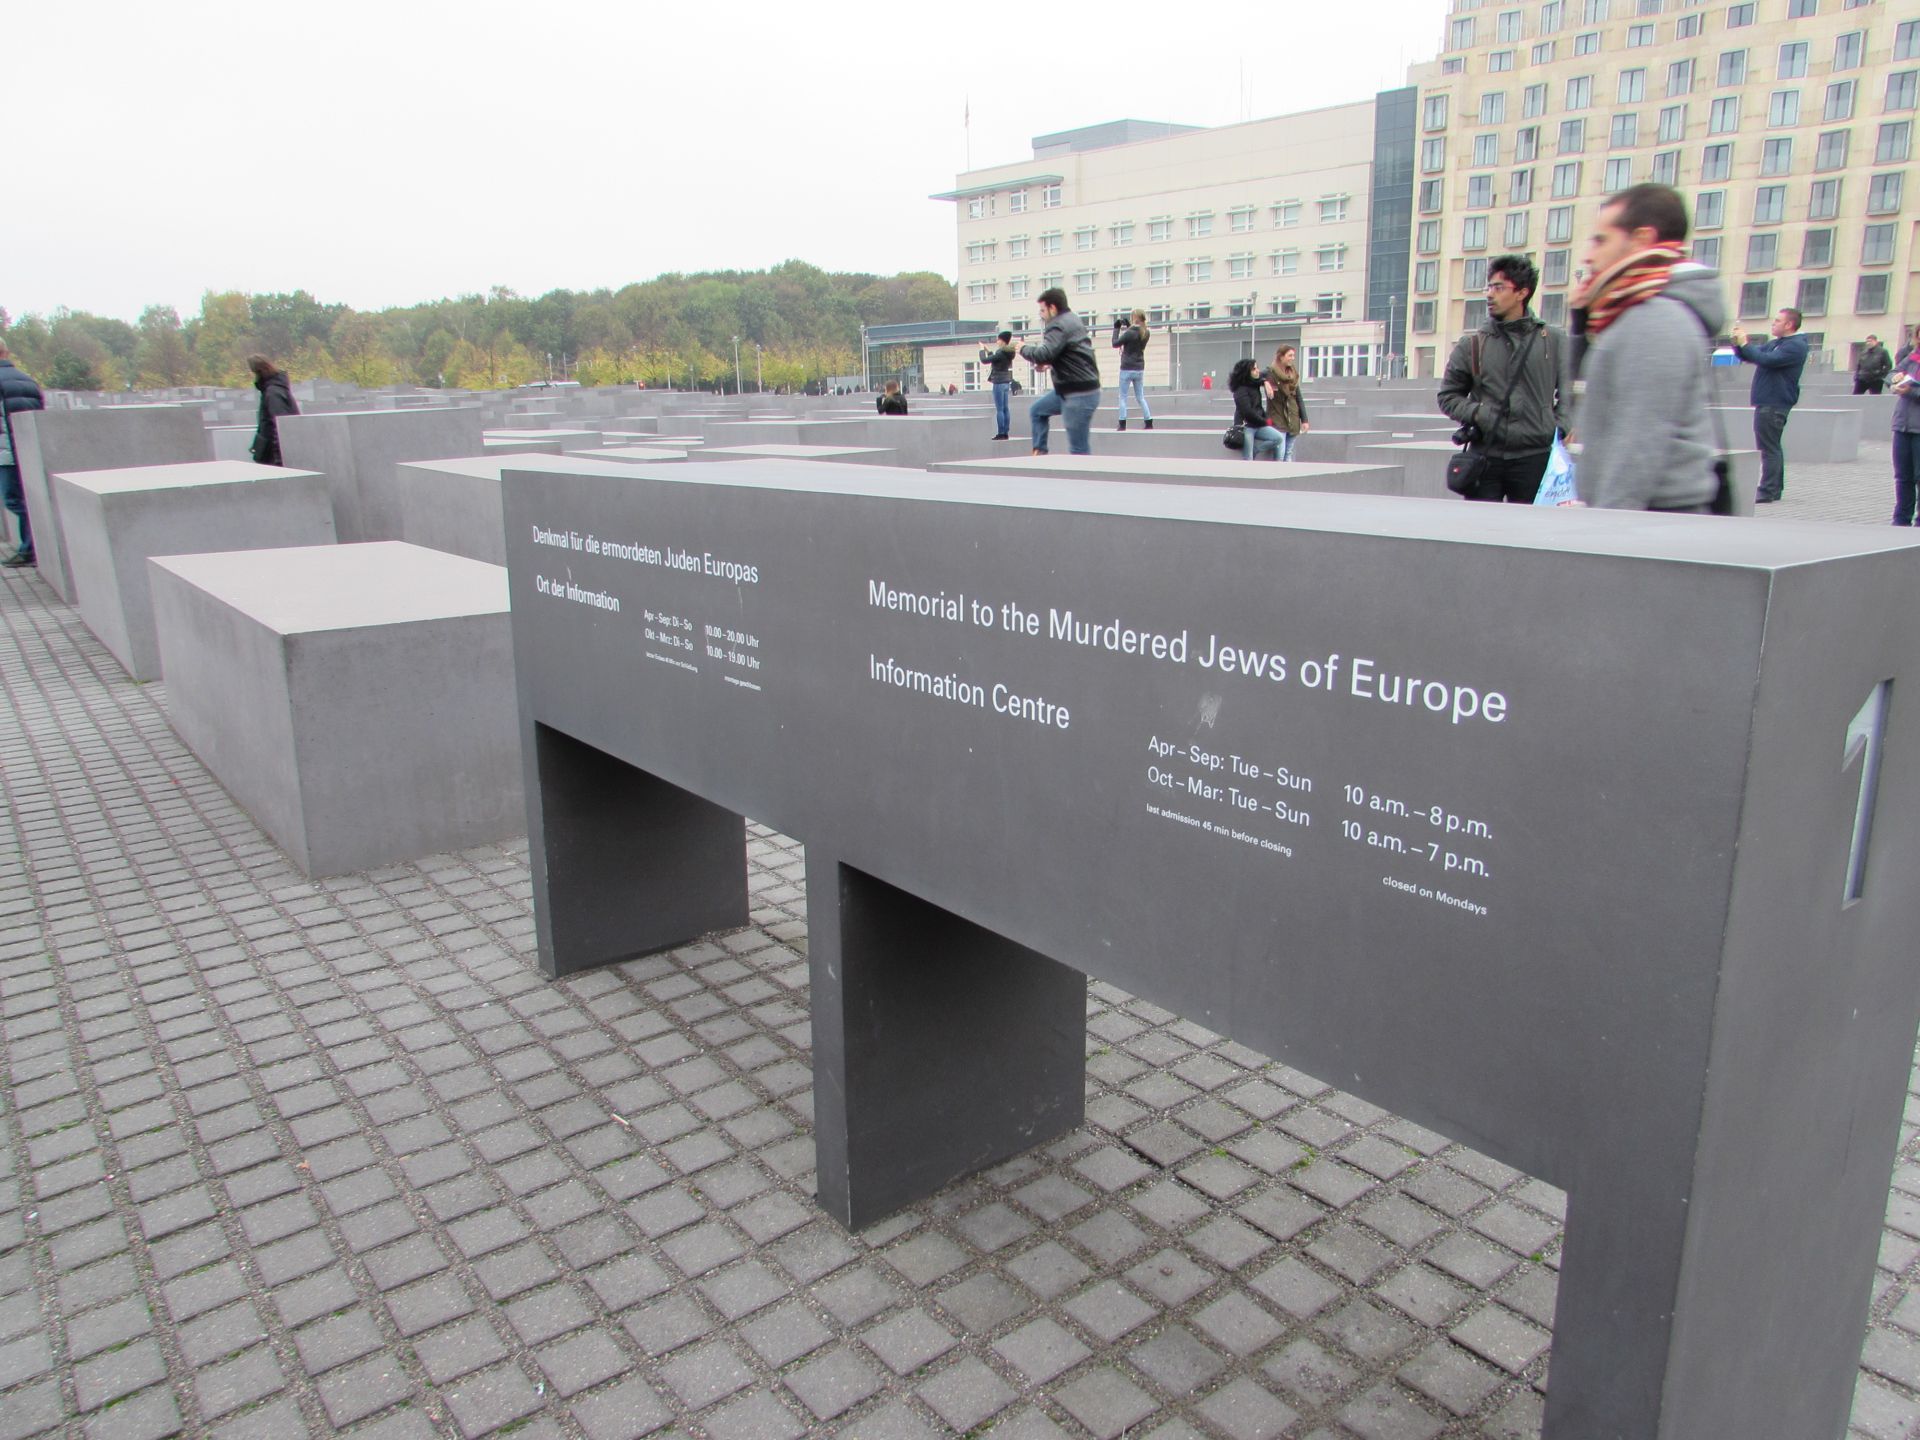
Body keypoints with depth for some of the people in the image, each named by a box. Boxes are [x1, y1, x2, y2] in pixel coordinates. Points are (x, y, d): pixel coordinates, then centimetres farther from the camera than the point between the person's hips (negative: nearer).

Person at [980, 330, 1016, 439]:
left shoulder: (1001, 353, -17)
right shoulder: (1007, 353, 10)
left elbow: (984, 361, -16)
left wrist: (982, 350, 0)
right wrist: (988, 351, 25)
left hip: (999, 383, -9)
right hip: (1006, 382, 9)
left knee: (999, 409, -8)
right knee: (1005, 409, 8)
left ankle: (1001, 433, -8)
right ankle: (1005, 433, 10)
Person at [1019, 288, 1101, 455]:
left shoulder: (1059, 326, -16)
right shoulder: (1071, 321, 15)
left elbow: (1043, 355, -27)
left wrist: (1024, 349, -8)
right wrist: (1052, 364, 8)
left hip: (1079, 394, -11)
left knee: (1078, 449, -6)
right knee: (1036, 411, 24)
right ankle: (1040, 452, 25)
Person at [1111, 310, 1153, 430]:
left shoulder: (1129, 333, -17)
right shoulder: (1146, 333, 2)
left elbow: (1115, 344, -7)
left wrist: (1116, 328, 1)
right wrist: (1128, 327, 15)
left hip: (1127, 369, -6)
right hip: (1140, 369, 6)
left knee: (1123, 397, 4)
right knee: (1141, 397, 12)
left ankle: (1122, 424, 0)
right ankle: (1149, 422, 7)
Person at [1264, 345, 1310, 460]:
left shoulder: (1293, 375, 13)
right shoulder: (1270, 374, -5)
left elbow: (1299, 398, 15)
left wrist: (1304, 420, 11)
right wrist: (1265, 382, -33)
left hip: (1293, 420, 6)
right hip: (1277, 420, -6)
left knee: (1289, 453, 8)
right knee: (1280, 454, -12)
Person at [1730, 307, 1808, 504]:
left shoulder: (1796, 346, -13)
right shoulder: (1774, 343, 17)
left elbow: (1767, 360, -25)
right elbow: (1748, 357, 20)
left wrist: (1744, 343, -18)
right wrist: (1738, 343, 1)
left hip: (1774, 404, -10)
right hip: (1768, 402, 10)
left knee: (1769, 447, -11)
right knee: (1773, 447, 14)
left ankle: (1767, 492, -13)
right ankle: (1775, 489, 22)